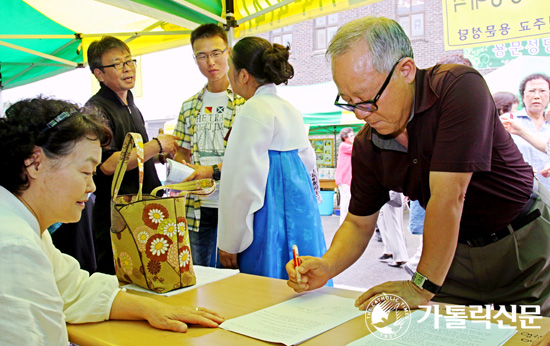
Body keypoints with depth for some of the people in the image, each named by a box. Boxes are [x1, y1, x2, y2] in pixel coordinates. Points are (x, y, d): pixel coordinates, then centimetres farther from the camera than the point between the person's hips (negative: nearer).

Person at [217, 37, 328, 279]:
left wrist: (229, 243, -14)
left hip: (270, 213, -9)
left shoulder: (253, 111, -14)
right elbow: (308, 161, 21)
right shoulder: (291, 110, 13)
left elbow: (243, 182, -18)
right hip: (301, 209, 9)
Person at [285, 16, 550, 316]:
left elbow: (448, 197, -30)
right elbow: (359, 222, 2)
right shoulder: (366, 146, -10)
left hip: (524, 248, -3)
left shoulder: (458, 87, -26)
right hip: (457, 256, 4)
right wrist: (327, 266, -17)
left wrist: (422, 287, -27)